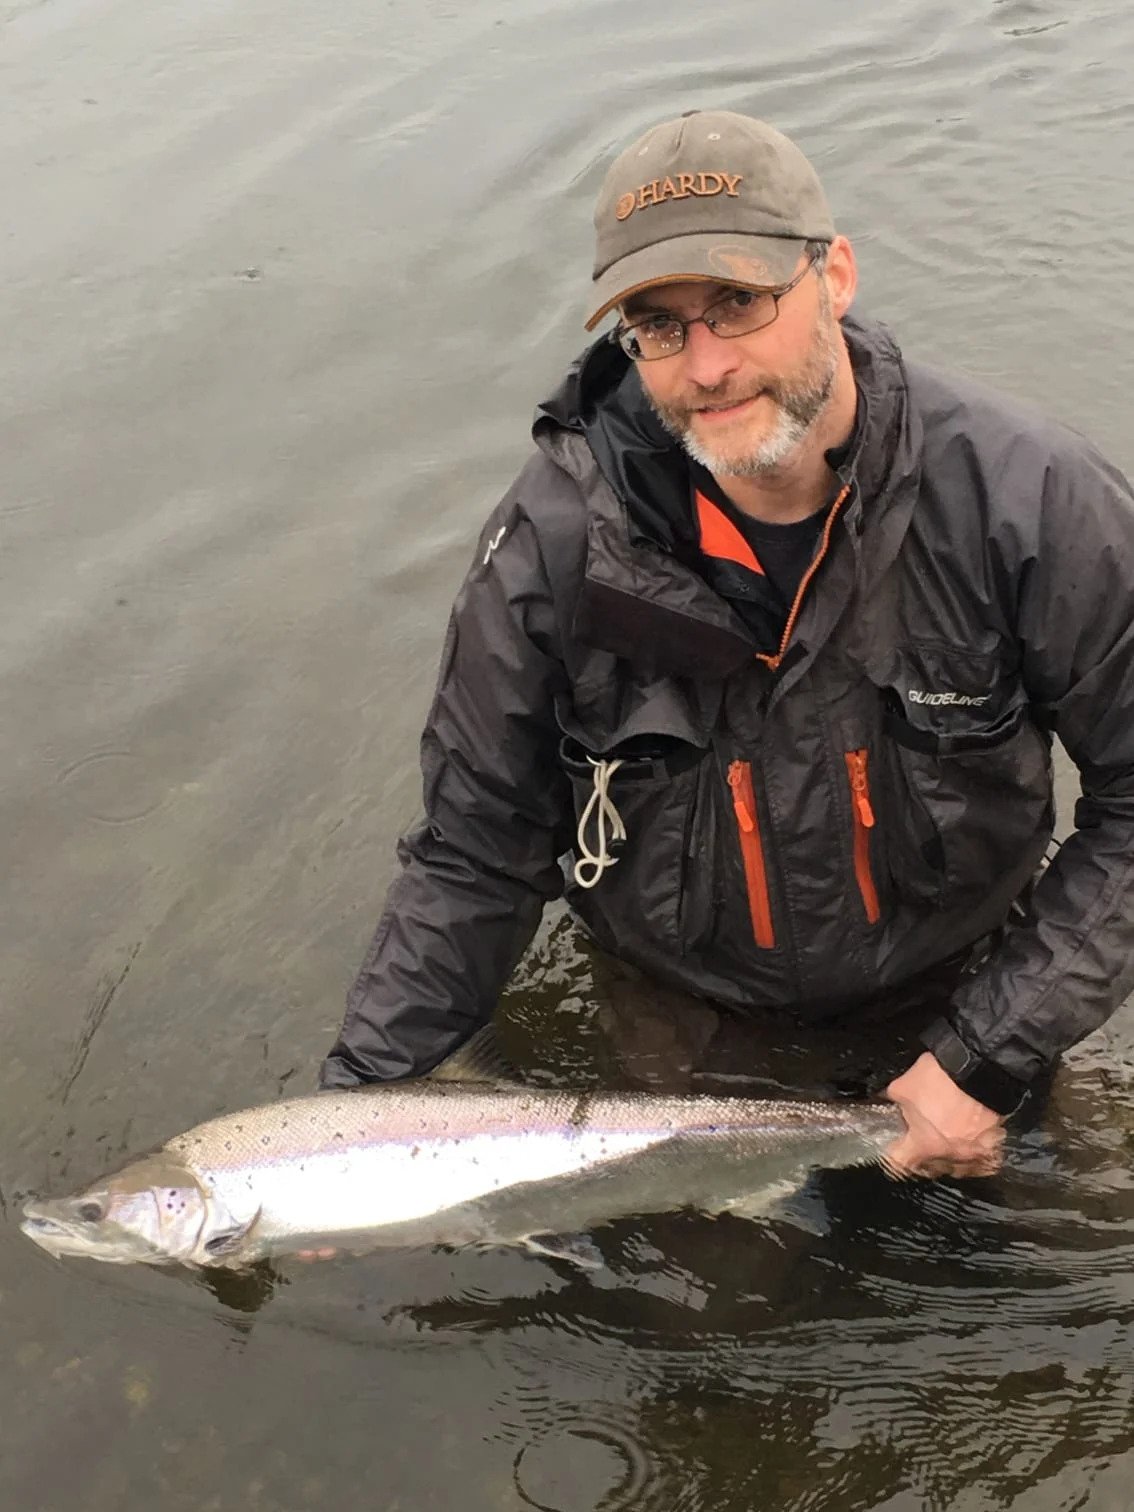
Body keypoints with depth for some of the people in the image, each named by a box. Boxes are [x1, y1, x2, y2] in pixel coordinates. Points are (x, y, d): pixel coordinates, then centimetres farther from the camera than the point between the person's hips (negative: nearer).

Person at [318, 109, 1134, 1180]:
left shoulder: (1030, 499, -23)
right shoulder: (555, 539, -21)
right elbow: (472, 857, -10)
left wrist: (993, 1056, -19)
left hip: (948, 1003, 0)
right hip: (665, 1029, 1)